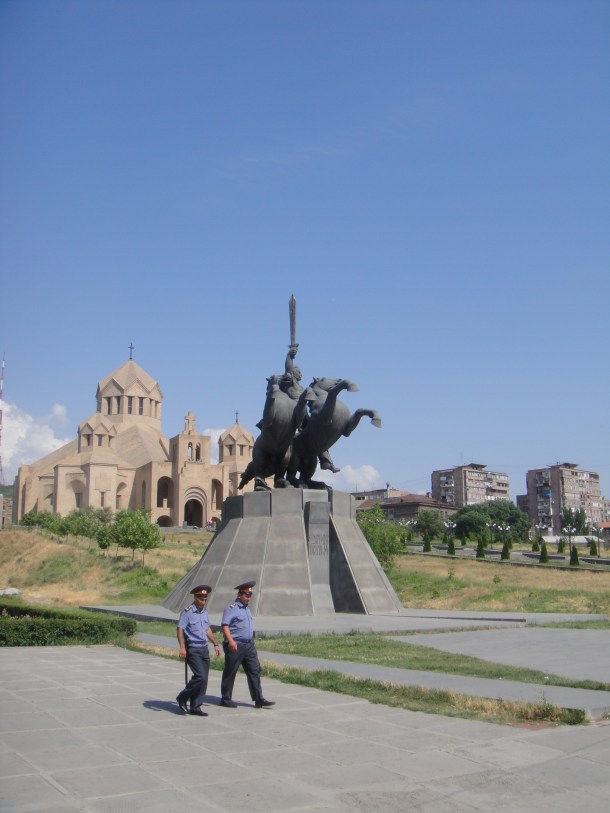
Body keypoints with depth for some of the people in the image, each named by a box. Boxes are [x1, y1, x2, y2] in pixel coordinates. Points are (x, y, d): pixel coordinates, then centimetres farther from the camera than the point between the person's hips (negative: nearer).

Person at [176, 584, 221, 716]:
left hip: (204, 649, 7)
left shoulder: (204, 612, 14)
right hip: (192, 650, -7)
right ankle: (183, 698, 2)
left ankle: (195, 707, 13)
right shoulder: (187, 612, -10)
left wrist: (215, 644, 24)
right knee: (200, 676, -17)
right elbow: (180, 629, -17)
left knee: (204, 680, 4)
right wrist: (182, 647, -27)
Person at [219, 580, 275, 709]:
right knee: (230, 673, 3)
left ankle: (258, 699, 3)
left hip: (249, 645, 8)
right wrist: (230, 641, -31)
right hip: (235, 646, -8)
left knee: (255, 671, 2)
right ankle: (226, 699, 14)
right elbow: (225, 625, -20)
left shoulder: (246, 608, 18)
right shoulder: (231, 608, -10)